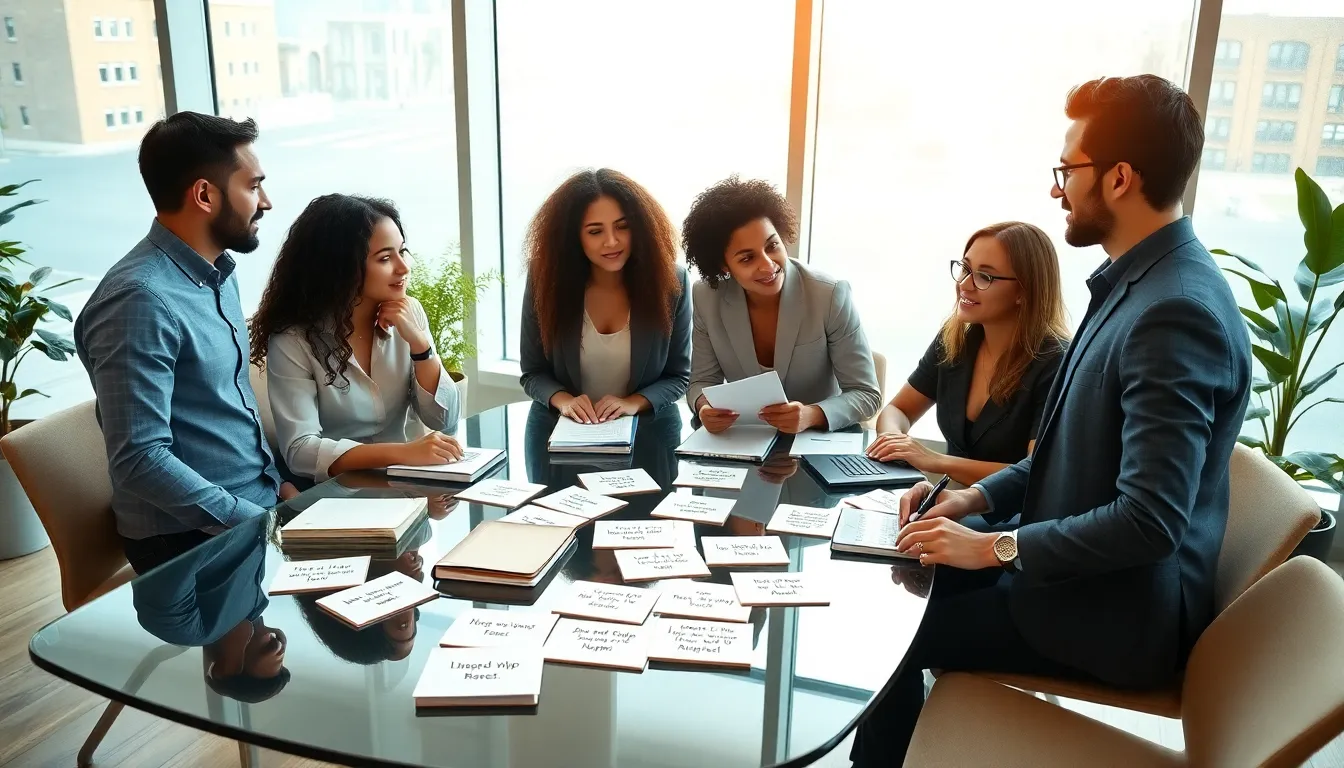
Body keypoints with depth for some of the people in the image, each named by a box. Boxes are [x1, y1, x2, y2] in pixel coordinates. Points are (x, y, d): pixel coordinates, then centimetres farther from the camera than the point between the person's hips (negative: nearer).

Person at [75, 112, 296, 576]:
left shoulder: (218, 274, 8)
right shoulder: (140, 300, -20)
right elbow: (140, 460, -24)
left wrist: (277, 482, 4)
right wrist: (259, 525, -21)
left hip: (259, 503, 8)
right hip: (189, 541, -8)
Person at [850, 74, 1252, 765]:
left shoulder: (1176, 312, -27)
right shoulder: (1137, 281, 6)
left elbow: (1150, 519, -30)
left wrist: (996, 548, -21)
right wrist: (980, 497, 0)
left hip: (1115, 614, -9)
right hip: (1077, 571, 9)